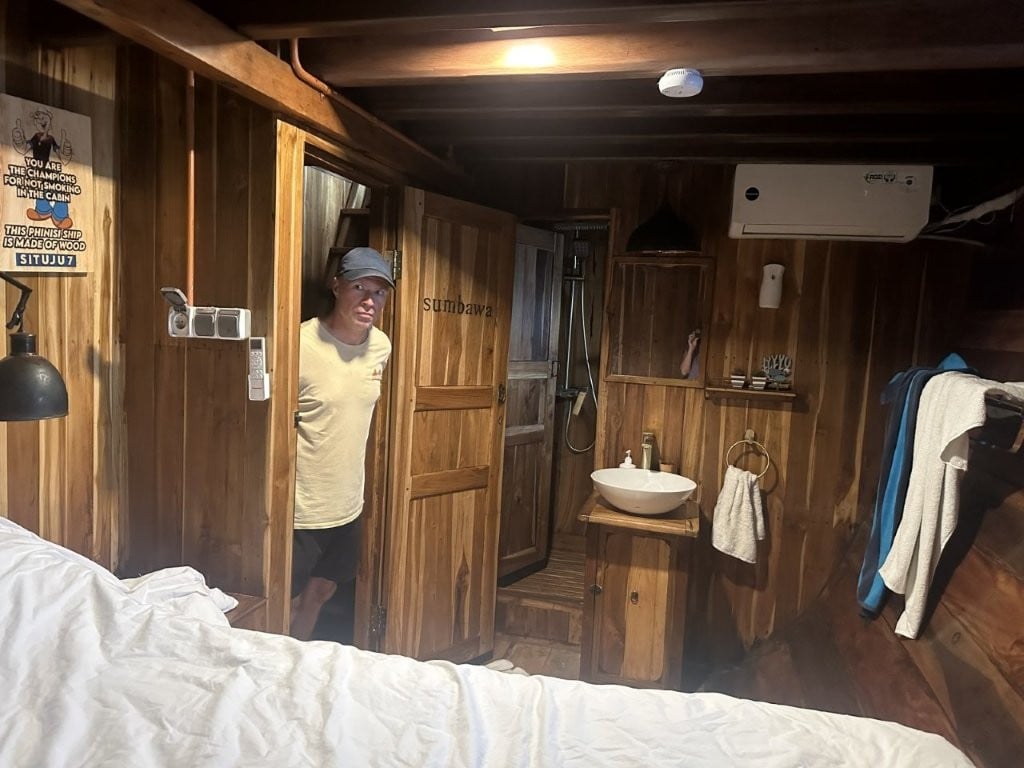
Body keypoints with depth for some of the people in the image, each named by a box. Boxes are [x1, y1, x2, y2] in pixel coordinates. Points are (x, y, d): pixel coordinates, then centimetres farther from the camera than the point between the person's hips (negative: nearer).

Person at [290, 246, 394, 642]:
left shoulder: (381, 346, -1)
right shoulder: (301, 345, -21)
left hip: (347, 505, 6)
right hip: (299, 508, -6)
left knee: (320, 592, 23)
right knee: (288, 602, 11)